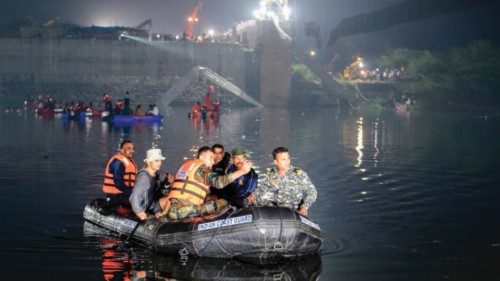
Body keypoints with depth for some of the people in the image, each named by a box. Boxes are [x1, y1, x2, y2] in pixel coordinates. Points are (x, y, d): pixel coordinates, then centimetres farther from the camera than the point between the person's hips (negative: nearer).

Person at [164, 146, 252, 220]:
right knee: (223, 203, -4)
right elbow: (219, 182, -19)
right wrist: (242, 171, -18)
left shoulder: (186, 164, 20)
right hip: (186, 209, -8)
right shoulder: (201, 168, -5)